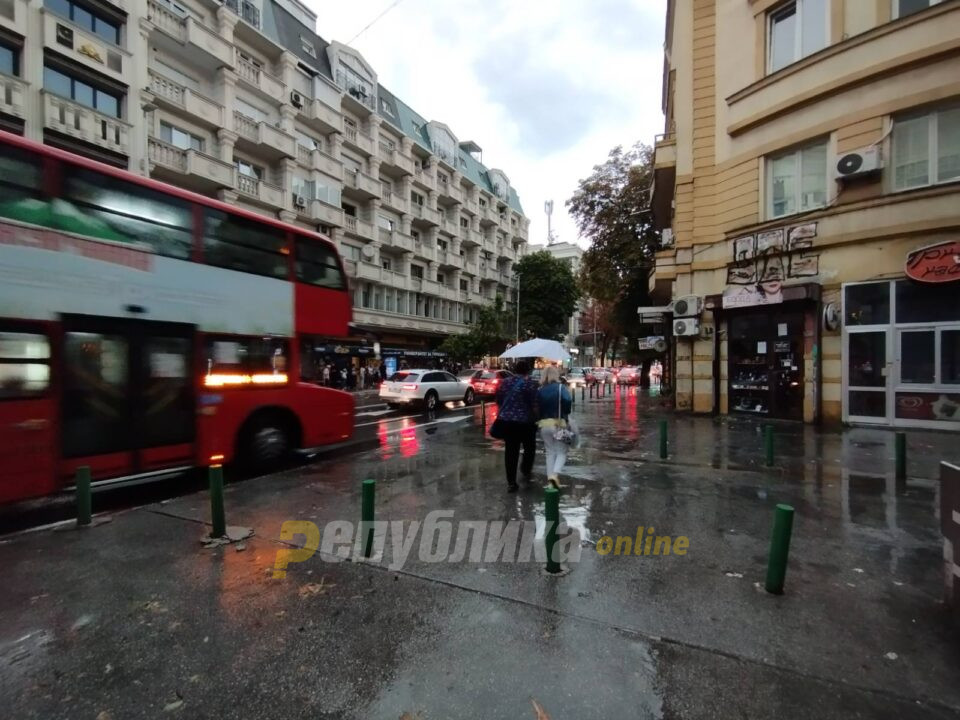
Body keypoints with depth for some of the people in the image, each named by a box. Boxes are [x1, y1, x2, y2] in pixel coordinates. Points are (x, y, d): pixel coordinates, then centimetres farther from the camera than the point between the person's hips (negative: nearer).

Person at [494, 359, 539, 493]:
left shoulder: (504, 383, 9)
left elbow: (498, 402, 15)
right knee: (529, 448, 18)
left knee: (510, 451, 7)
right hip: (524, 422, -4)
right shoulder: (530, 384, -7)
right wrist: (536, 419, 3)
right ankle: (526, 472, 20)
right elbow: (534, 405, -10)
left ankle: (511, 483, 8)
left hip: (505, 421, 5)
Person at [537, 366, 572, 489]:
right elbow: (567, 400, -20)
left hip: (544, 424, 3)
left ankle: (550, 477, 12)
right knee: (561, 452, 6)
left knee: (550, 452, 15)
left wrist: (541, 418, 12)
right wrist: (566, 414, -5)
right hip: (559, 423, -3)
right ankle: (554, 475, -14)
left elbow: (536, 406, 4)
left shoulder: (540, 390, 7)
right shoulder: (561, 387, -3)